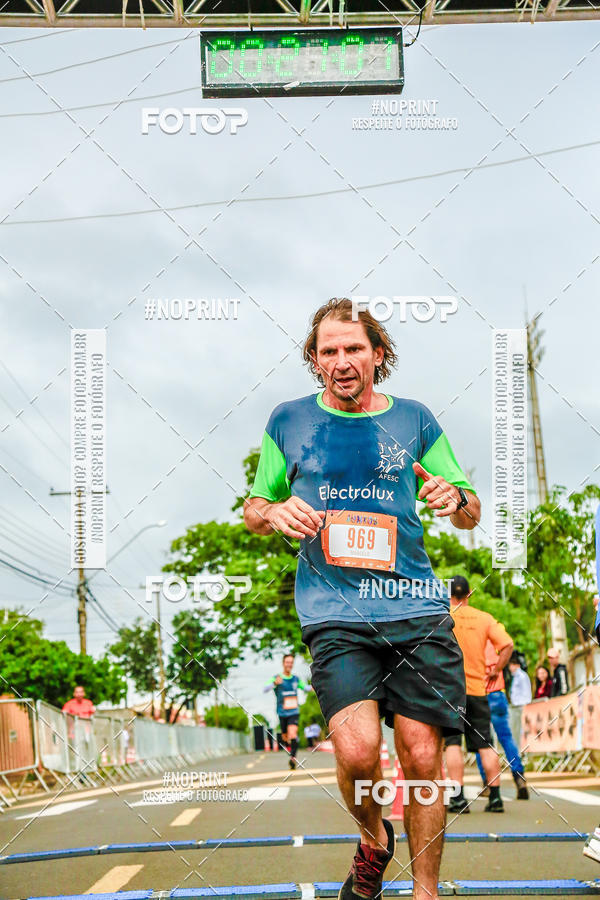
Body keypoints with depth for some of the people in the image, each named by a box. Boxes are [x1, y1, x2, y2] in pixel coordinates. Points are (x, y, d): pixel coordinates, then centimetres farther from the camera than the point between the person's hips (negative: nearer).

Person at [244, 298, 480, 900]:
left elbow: (471, 517, 14)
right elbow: (252, 510, 19)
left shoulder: (414, 420, 11)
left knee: (422, 756, -3)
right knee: (357, 749, -19)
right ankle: (373, 838, 14)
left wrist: (455, 497, -10)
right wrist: (275, 513, -5)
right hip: (335, 617, -1)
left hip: (417, 609, 1)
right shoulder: (289, 421, 10)